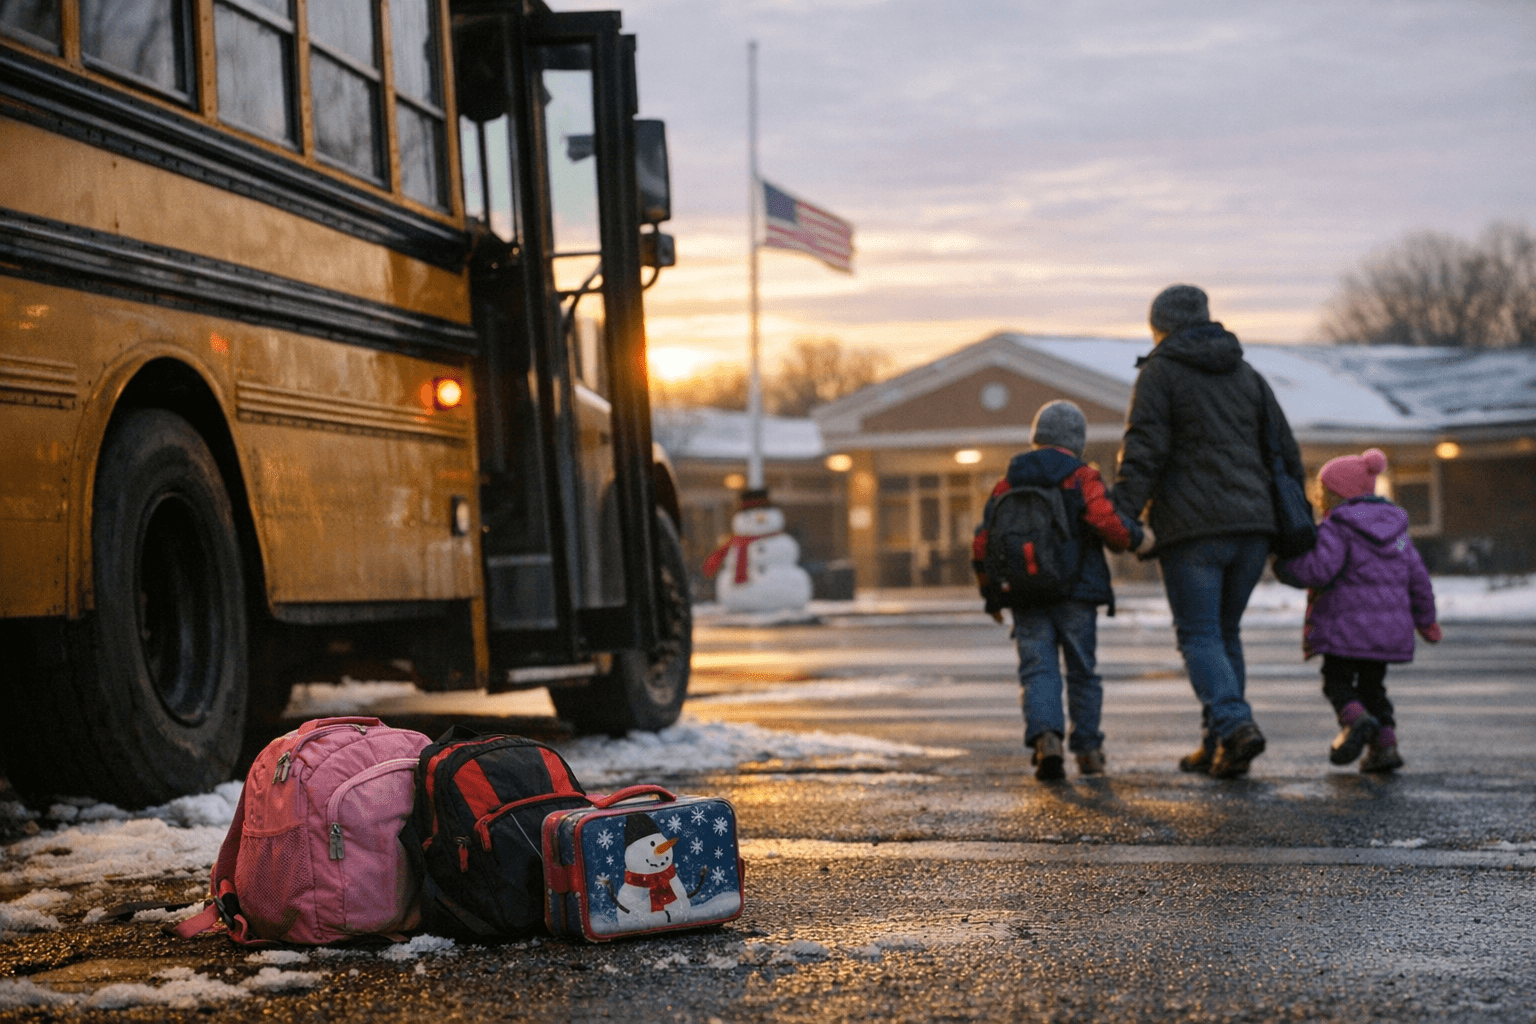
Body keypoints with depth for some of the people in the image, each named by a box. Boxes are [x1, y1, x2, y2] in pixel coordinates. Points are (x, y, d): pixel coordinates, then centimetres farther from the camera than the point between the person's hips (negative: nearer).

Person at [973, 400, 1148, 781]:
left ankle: (1045, 738, -24)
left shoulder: (1008, 483, 9)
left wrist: (990, 593, 19)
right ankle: (1088, 750, 18)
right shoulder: (1082, 478, -3)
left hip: (1027, 597, 2)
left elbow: (982, 545, 7)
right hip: (1076, 595, -2)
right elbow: (1109, 524, -19)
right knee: (1082, 672, 11)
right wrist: (1134, 535, 3)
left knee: (1038, 671, -1)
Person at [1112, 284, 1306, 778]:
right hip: (1251, 526, 5)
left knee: (1199, 638, -1)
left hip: (1192, 530, -5)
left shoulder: (1159, 373, -1)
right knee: (1225, 634, 15)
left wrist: (1121, 518, -16)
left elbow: (1143, 452, -13)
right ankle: (1217, 746, 15)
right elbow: (1285, 452, 13)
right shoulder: (1246, 374, 15)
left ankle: (1235, 725, -21)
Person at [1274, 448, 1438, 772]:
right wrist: (1426, 621, 26)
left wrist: (1284, 566, -4)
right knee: (1372, 685, 17)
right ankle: (1385, 744, 4)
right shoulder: (1395, 528, 15)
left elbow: (1318, 570, -22)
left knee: (1337, 682, 4)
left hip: (1347, 626, -6)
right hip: (1389, 628, 6)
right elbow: (1418, 578, 16)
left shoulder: (1336, 529, -8)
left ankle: (1355, 719, -24)